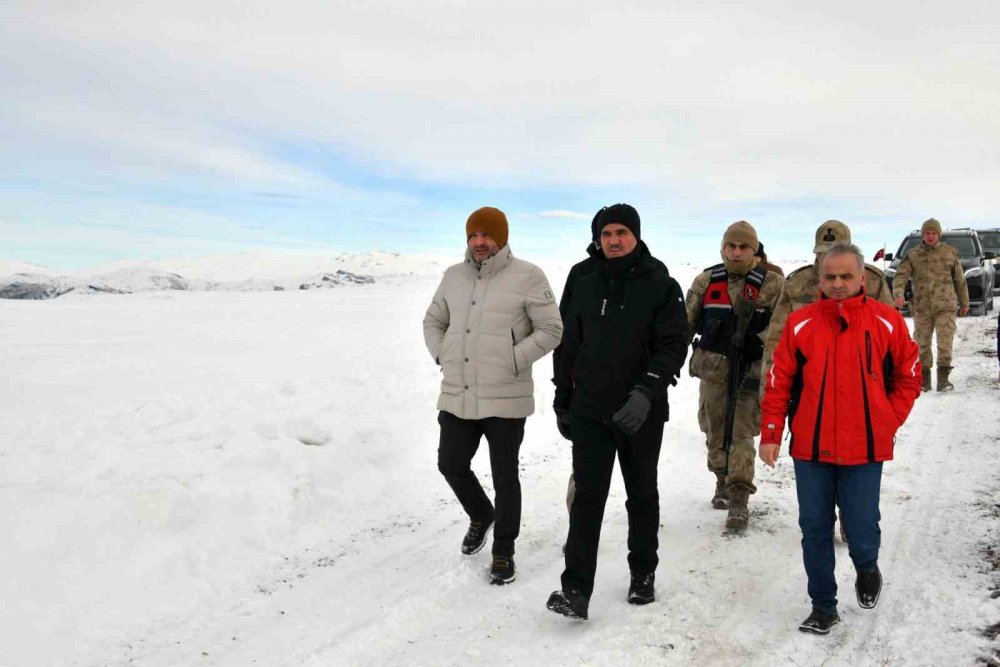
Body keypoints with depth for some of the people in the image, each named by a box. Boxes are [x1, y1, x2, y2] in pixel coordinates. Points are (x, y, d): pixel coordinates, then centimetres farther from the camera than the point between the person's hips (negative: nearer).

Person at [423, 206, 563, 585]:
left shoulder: (527, 276, -8)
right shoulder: (454, 276, 8)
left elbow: (551, 330, -7)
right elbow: (433, 321, 20)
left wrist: (514, 360, -13)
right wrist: (442, 356, 6)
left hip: (505, 399, -5)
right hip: (456, 397, 5)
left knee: (505, 477, 6)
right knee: (451, 465, 15)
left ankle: (503, 550, 26)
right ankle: (481, 516, 44)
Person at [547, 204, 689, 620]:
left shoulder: (662, 287, -3)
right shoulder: (586, 288, 8)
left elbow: (674, 346, -12)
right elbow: (570, 348, 14)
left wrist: (646, 391, -26)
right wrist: (562, 403, 16)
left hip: (642, 413, -2)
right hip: (590, 412, 2)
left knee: (642, 495, 13)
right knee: (588, 497, -3)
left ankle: (643, 575, 30)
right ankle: (576, 590, -1)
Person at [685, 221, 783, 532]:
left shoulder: (770, 283, -3)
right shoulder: (706, 281, 4)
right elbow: (687, 321, 10)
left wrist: (758, 343, -16)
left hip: (750, 369, -3)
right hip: (713, 366, 3)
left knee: (741, 432, -7)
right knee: (715, 429, 13)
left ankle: (738, 500, -2)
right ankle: (723, 480, 35)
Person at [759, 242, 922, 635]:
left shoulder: (886, 322, -2)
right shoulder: (800, 323, -2)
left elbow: (908, 378, 9)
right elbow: (778, 382, 1)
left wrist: (887, 423, 1)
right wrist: (770, 434, -1)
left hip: (864, 450, -1)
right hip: (810, 448, 1)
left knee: (862, 529, 2)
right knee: (814, 530, 9)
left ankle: (867, 568, 38)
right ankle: (823, 607, 26)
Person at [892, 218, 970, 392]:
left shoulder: (950, 253, 7)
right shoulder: (913, 255, 3)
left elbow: (960, 280, 14)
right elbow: (900, 276, -9)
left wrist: (964, 302, 18)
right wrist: (898, 294, -28)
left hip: (945, 307, -1)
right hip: (921, 308, 1)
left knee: (945, 342, -10)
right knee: (922, 344, 7)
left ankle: (943, 379, -3)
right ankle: (924, 380, 18)